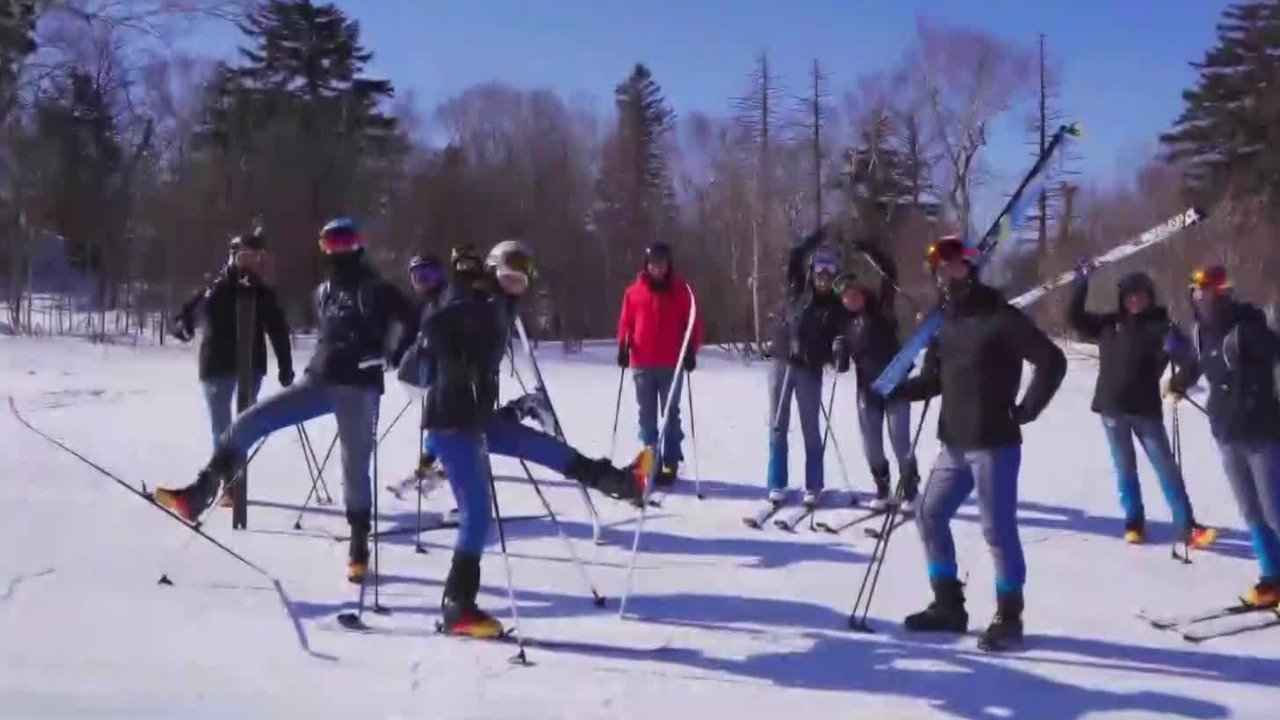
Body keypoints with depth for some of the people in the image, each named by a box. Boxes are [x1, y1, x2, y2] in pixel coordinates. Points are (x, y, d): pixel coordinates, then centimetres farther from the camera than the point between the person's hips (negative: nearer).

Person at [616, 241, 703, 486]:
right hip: (641, 364, 2)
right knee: (647, 415, 6)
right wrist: (623, 347, -2)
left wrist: (691, 351, -6)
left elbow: (693, 322, 3)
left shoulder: (681, 290, 3)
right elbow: (626, 322, 9)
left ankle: (670, 464, 3)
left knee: (670, 414, 1)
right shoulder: (634, 291, 6)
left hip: (672, 365, -2)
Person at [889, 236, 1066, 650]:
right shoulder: (945, 324, 11)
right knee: (930, 516, 11)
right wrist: (892, 391, 1)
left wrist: (1026, 410, -12)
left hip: (995, 444, -8)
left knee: (998, 530, -3)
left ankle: (1009, 617, 11)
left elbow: (1052, 361, -11)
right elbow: (932, 381, 14)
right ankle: (948, 605, 23)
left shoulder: (1000, 318, -10)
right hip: (954, 445, 8)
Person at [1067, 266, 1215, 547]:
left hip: (1146, 409, -1)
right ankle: (1134, 524, 17)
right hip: (1112, 408, 1)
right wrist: (1081, 283, -5)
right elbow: (1075, 318, 4)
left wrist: (1177, 347, -32)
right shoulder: (1109, 324, 4)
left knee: (1166, 467, -1)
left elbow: (1185, 359, -9)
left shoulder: (1160, 325, -1)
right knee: (1125, 468, 8)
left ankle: (1187, 527, 0)